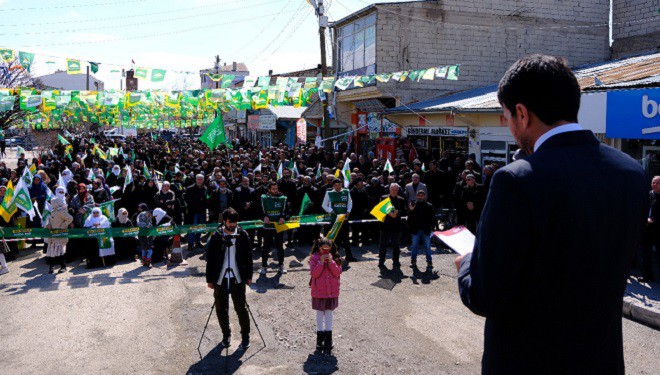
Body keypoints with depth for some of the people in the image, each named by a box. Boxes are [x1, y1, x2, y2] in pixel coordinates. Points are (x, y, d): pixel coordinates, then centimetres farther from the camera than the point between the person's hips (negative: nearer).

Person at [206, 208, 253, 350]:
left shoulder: (243, 235, -2)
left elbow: (248, 257, 4)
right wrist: (209, 279, 1)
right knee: (221, 309, 10)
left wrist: (249, 276, 4)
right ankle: (226, 334, 29)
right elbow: (210, 259, 1)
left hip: (238, 279, -1)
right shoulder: (216, 237, -4)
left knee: (241, 308, 1)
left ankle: (245, 336, 16)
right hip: (220, 279, 1)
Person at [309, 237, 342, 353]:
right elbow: (314, 273, -15)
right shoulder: (314, 258, -8)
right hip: (319, 291, -2)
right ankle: (320, 334, 19)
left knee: (329, 312, 11)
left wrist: (331, 262, -20)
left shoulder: (334, 257, -1)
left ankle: (328, 335, 20)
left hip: (332, 290, 2)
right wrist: (321, 262, -24)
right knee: (320, 313, 9)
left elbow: (338, 272, -8)